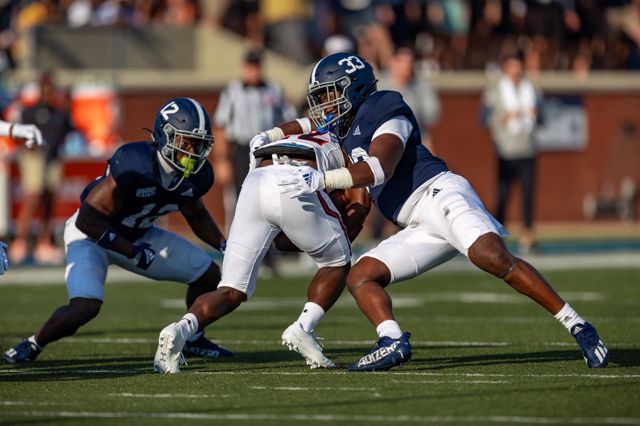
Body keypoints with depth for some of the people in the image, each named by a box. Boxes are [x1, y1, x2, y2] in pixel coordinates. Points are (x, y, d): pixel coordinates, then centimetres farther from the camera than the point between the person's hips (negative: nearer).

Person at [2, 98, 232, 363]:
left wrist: (223, 245, -1)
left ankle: (192, 339, 27)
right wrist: (132, 251, -29)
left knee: (208, 274, 4)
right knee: (85, 307, -30)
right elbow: (87, 219, -30)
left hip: (137, 236, 7)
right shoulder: (133, 166, -36)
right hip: (91, 234, -7)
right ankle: (33, 344, -4)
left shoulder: (196, 175, -13)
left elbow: (195, 214, 12)